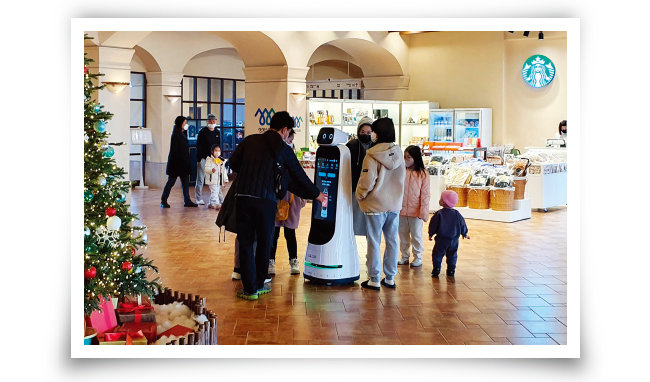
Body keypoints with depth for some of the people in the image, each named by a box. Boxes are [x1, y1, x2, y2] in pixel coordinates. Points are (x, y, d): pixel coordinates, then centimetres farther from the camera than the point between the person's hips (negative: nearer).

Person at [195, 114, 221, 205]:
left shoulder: (217, 132, 10)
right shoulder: (202, 132, -5)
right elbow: (198, 146, -6)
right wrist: (199, 159, -11)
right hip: (203, 159, -4)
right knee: (200, 179, 0)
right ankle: (199, 199, 7)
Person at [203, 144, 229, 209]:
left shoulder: (222, 161, 13)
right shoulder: (209, 159, -6)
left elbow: (224, 171, 18)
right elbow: (206, 168, -16)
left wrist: (225, 179, 15)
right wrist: (211, 170, -36)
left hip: (219, 181, 7)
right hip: (212, 180, -7)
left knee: (219, 192, 14)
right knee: (214, 192, -15)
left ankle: (210, 204, 25)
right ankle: (216, 204, -18)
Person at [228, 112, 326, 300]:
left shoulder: (250, 140, 9)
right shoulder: (284, 150, 6)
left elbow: (233, 163, 7)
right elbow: (299, 176, 13)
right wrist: (317, 194, 27)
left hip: (243, 198, 1)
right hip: (266, 200, -1)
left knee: (245, 243, 8)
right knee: (264, 244, 15)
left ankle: (250, 289, 8)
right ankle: (259, 284, 26)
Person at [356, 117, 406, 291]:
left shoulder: (372, 155, -15)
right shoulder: (399, 154, 4)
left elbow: (367, 180, -16)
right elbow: (402, 178, 12)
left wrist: (359, 195, 1)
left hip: (376, 205, -6)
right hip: (395, 204, 6)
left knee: (374, 242, 4)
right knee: (392, 241, 12)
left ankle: (374, 280, 10)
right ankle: (390, 278, 21)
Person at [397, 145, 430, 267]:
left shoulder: (423, 174, -7)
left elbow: (425, 194, -6)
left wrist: (423, 212, -9)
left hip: (416, 212, -3)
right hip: (401, 211, 3)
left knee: (416, 236, 8)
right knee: (403, 236, 14)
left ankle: (418, 258, 22)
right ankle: (404, 257, 27)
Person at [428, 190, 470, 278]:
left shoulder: (439, 213, -10)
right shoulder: (457, 214, 1)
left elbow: (433, 224, -6)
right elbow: (462, 224, 9)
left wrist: (430, 234, 8)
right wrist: (464, 234, 24)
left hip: (442, 239, -3)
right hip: (454, 239, 4)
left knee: (437, 255, 5)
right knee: (452, 256, 15)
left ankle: (436, 271, 1)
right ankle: (451, 271, 17)